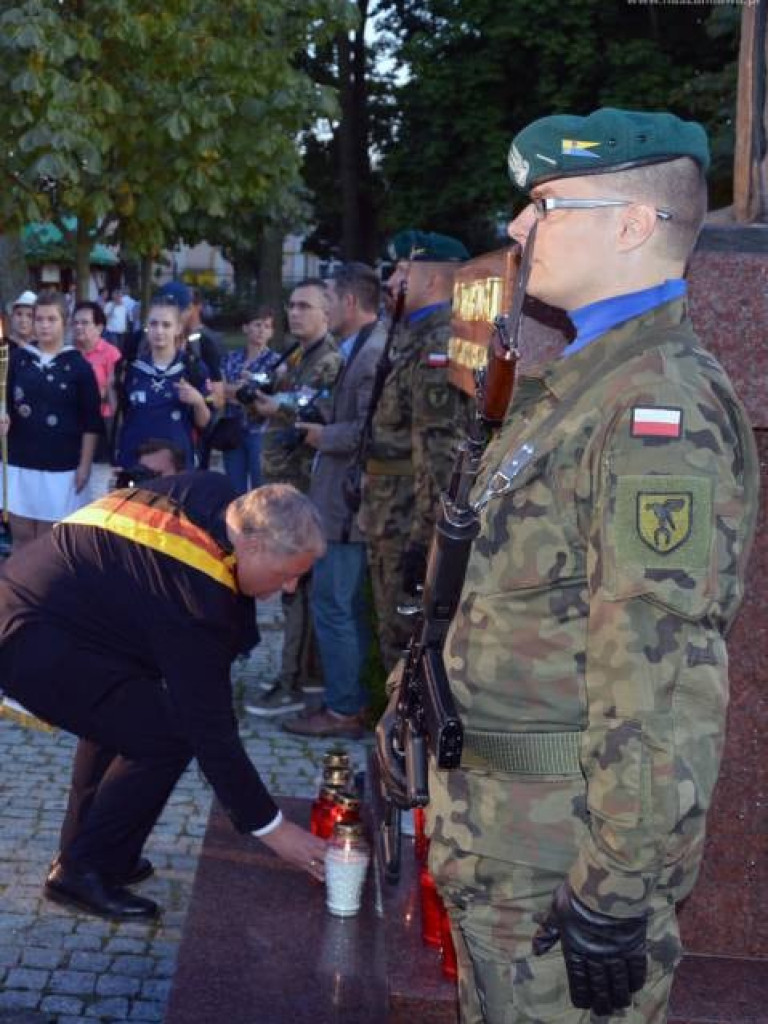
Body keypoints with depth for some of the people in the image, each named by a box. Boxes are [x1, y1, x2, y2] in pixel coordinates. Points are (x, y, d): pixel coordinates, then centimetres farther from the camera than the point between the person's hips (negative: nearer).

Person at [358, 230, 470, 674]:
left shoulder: (441, 343, -17)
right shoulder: (418, 337, 16)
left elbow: (440, 449, -24)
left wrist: (421, 537, -25)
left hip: (412, 525, -10)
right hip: (395, 522, 10)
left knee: (408, 641, -3)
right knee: (397, 635, 17)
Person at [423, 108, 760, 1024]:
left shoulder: (660, 405, -21)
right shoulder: (582, 382, 11)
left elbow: (662, 680, -26)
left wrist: (615, 895, -23)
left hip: (565, 850, -9)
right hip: (504, 818, 9)